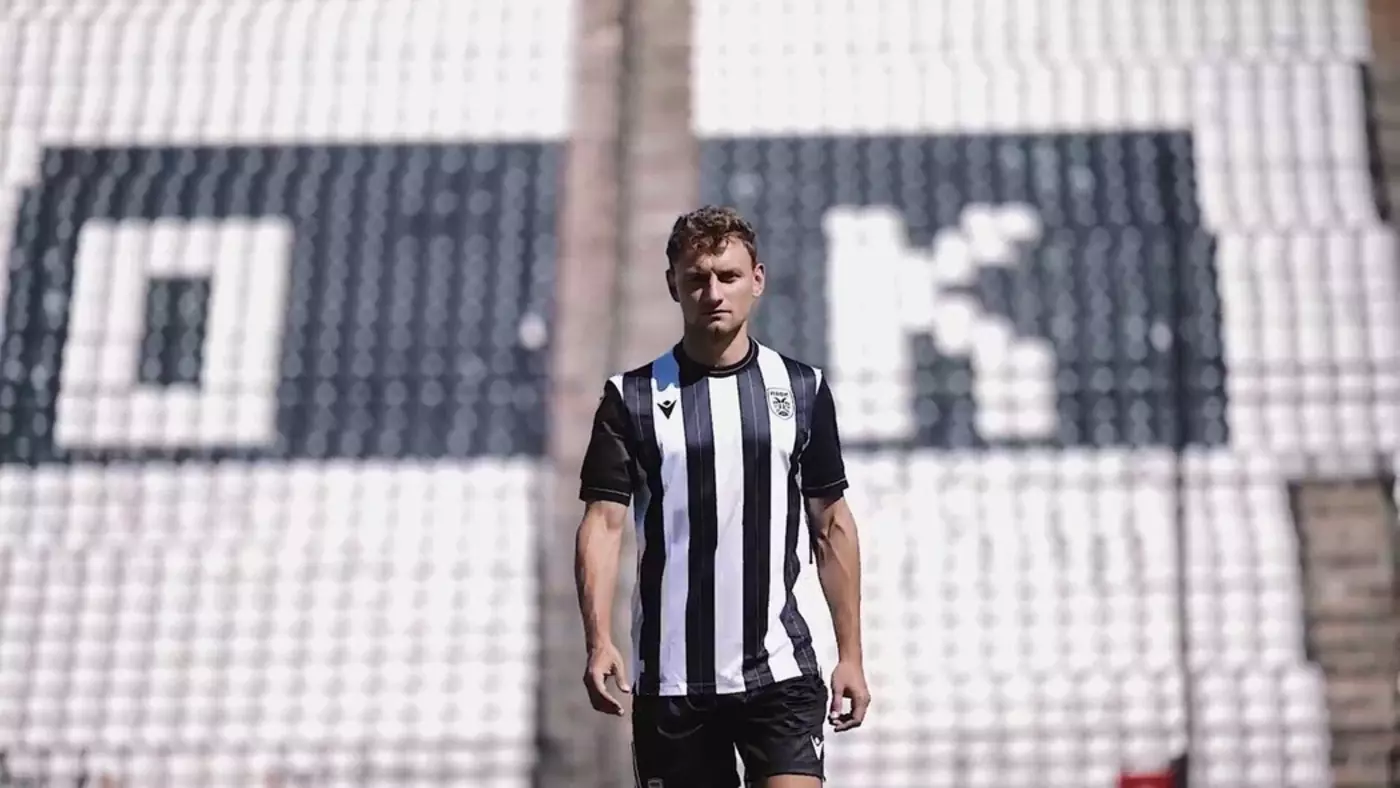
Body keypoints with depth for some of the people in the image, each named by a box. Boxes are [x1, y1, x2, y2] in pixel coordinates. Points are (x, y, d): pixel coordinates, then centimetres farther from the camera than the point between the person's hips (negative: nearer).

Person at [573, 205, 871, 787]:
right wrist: (599, 641, -18)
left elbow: (831, 525, 10)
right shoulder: (632, 397, 2)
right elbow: (603, 521, -4)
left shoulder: (803, 389, 7)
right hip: (669, 678, 0)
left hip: (779, 670, 0)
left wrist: (850, 654, 6)